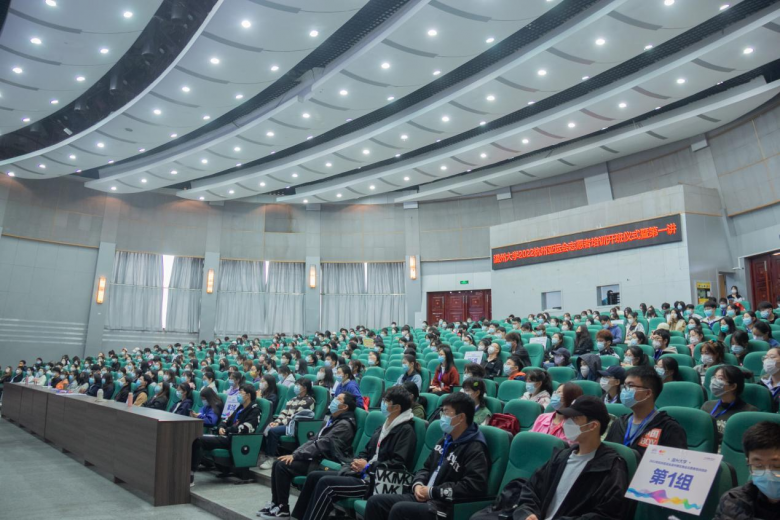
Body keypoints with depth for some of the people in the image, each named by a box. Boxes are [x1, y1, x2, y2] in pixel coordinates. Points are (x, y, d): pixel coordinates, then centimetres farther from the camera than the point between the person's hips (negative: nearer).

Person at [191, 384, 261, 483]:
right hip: (227, 436, 8)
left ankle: (191, 472, -19)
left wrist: (226, 430, -4)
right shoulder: (240, 407, 22)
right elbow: (227, 420, 24)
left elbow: (244, 429, -17)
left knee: (198, 440, -22)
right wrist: (221, 427, 0)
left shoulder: (254, 410, -4)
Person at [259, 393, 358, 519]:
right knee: (277, 463, 0)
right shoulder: (333, 420, 15)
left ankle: (283, 509, -5)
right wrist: (295, 453, 1)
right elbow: (314, 439, 15)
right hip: (317, 458, 9)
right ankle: (275, 503, 10)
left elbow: (322, 445, -22)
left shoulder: (344, 424, -16)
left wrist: (295, 455, -20)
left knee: (283, 465, -18)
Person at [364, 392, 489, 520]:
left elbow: (473, 487, -25)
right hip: (424, 497, 9)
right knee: (375, 502, -3)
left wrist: (432, 492, -19)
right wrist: (418, 484, -1)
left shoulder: (475, 449, -12)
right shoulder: (445, 441, 16)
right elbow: (426, 468, 24)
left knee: (399, 509, -30)